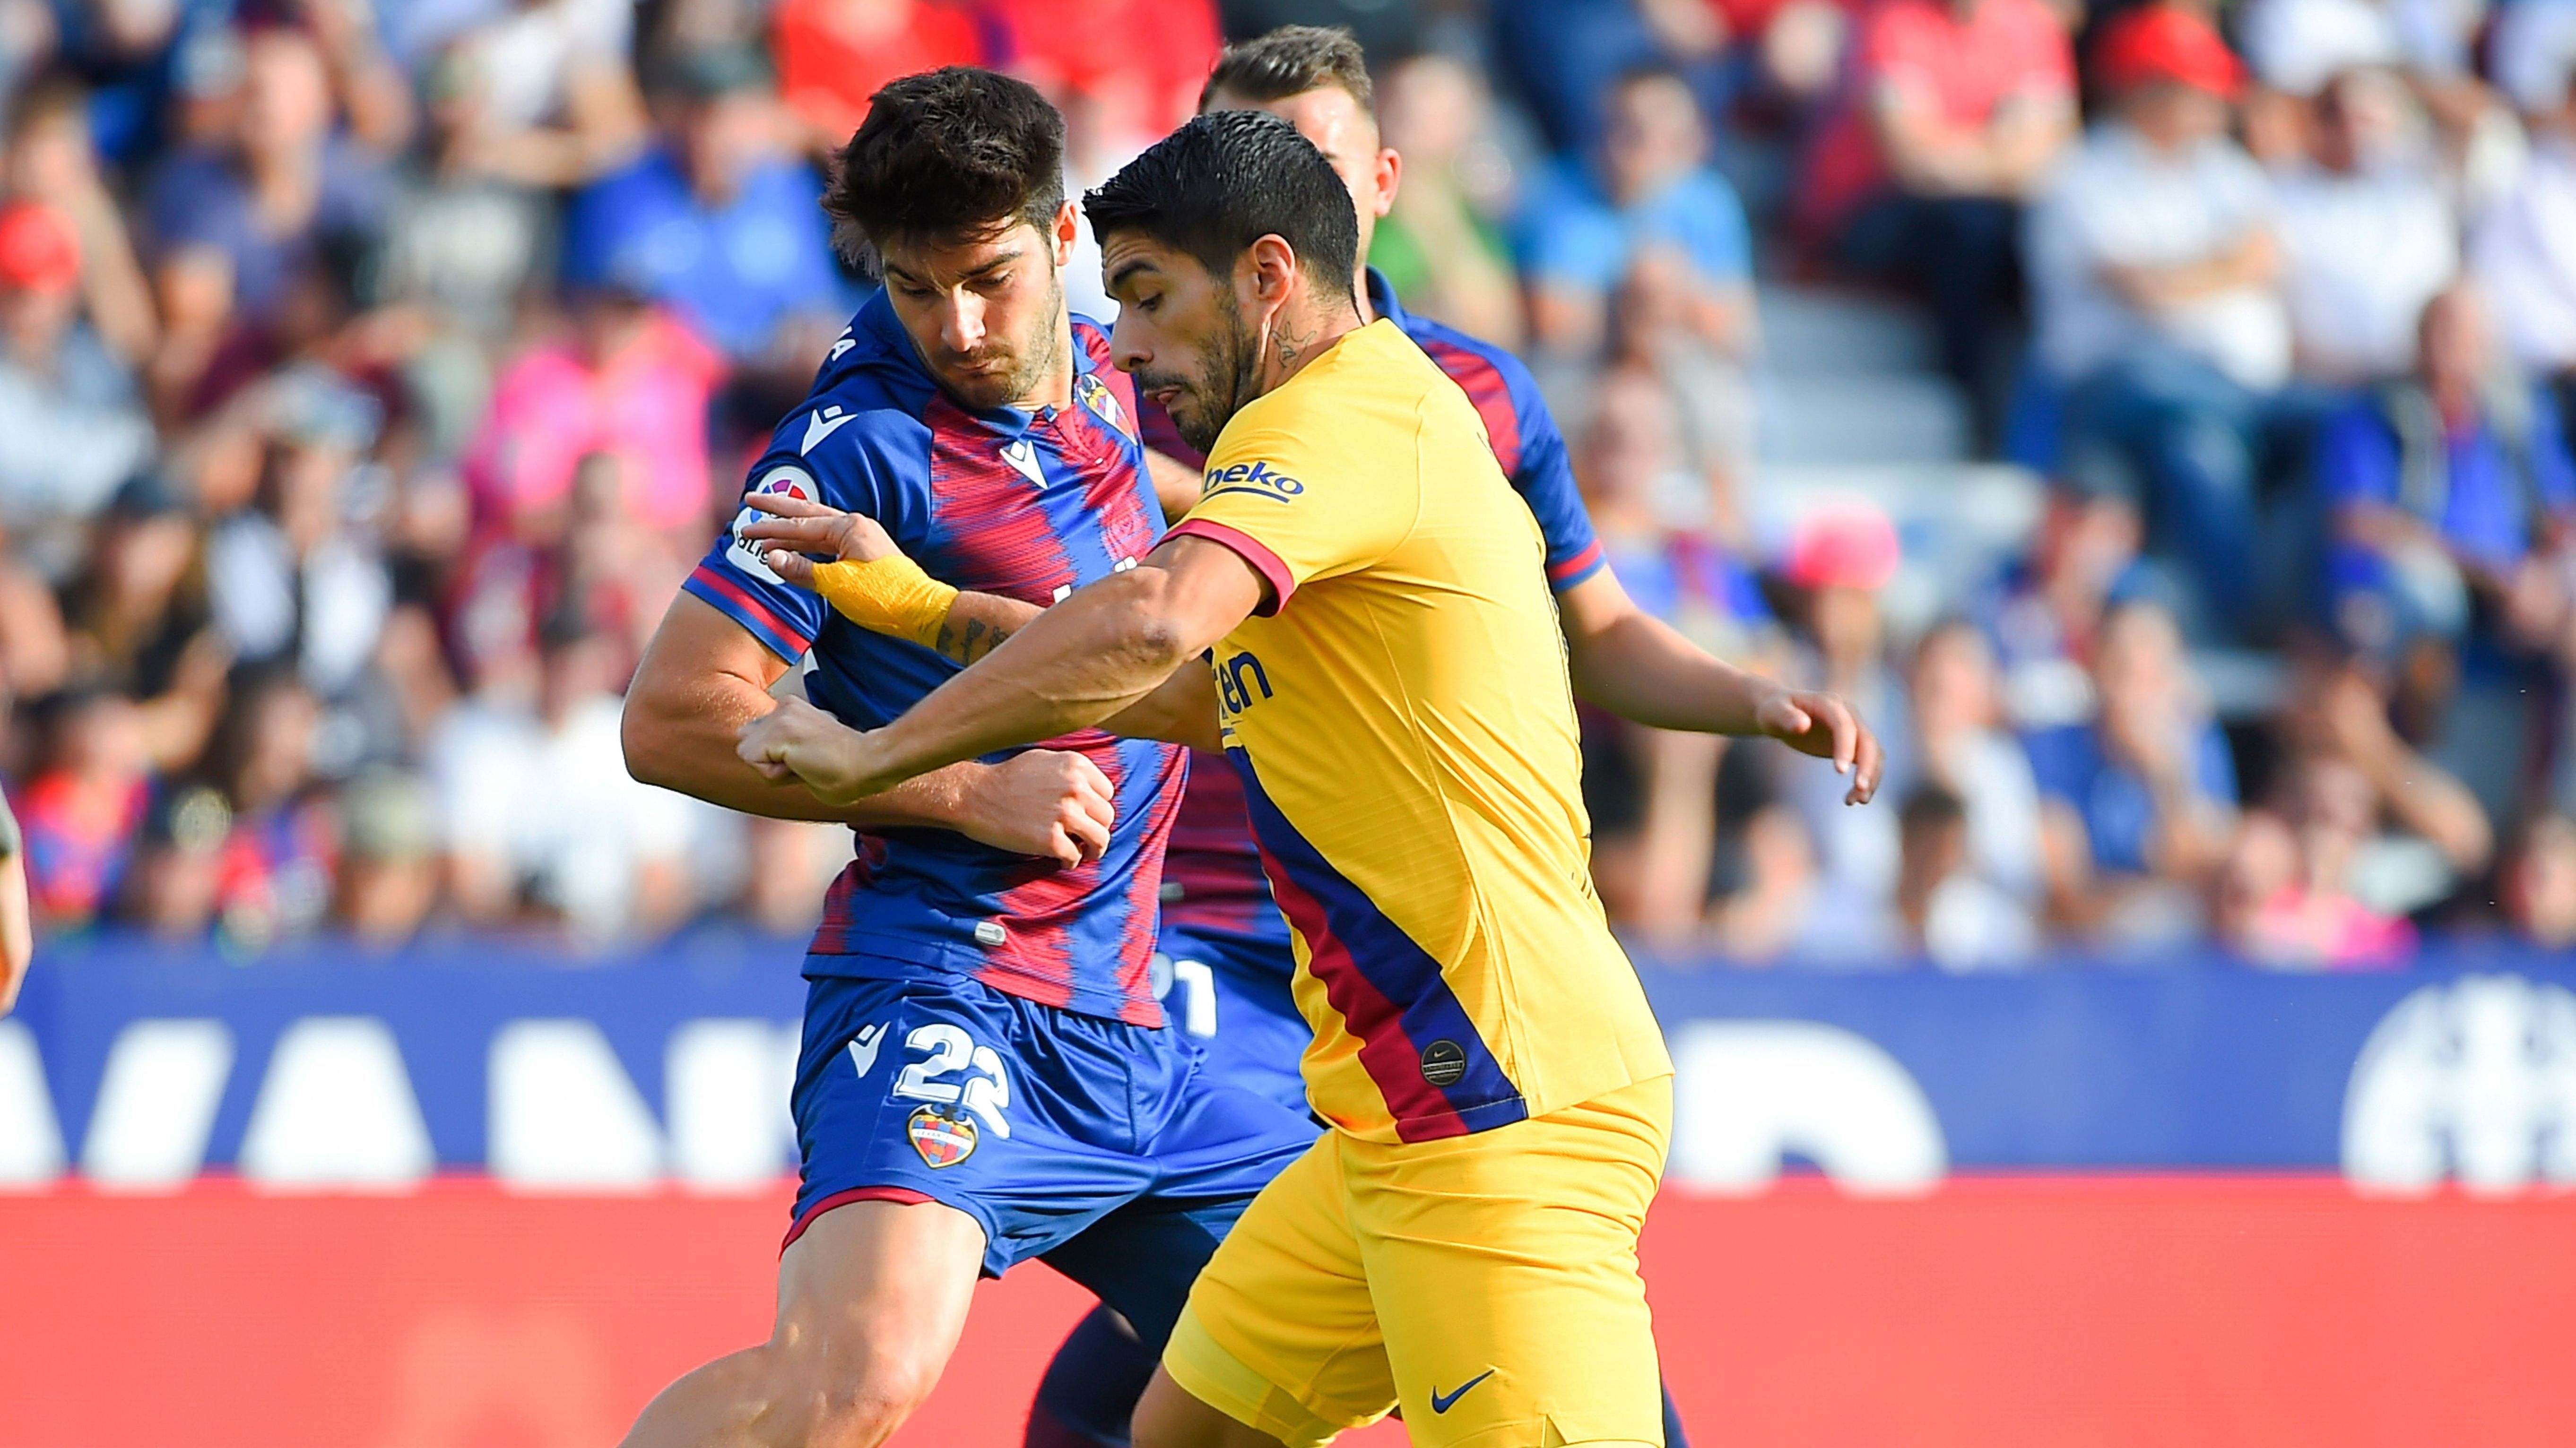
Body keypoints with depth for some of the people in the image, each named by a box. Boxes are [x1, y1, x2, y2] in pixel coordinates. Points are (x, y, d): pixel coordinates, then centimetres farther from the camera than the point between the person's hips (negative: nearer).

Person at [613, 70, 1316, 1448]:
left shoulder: (1099, 373, 12)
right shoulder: (867, 443, -12)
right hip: (944, 1001, -8)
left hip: (1129, 1035, 8)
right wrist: (968, 793, -16)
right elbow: (673, 720, -15)